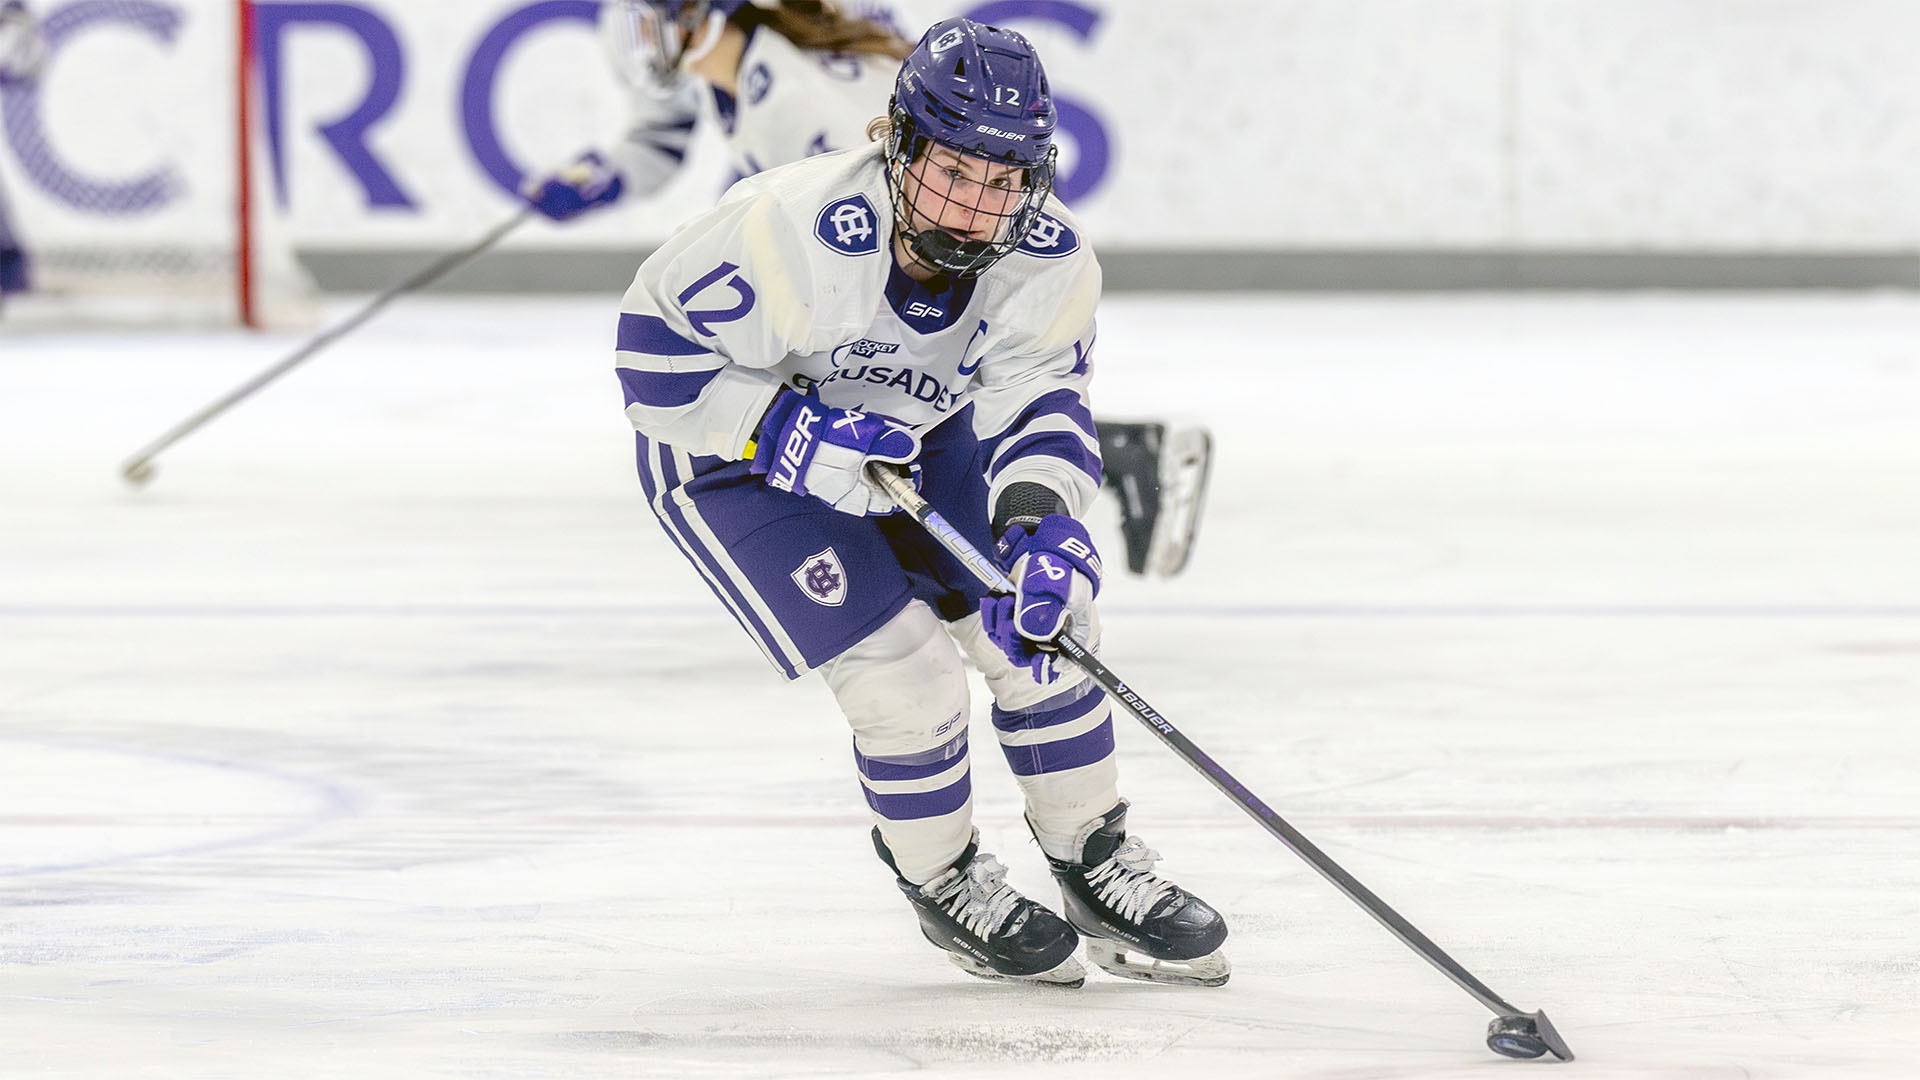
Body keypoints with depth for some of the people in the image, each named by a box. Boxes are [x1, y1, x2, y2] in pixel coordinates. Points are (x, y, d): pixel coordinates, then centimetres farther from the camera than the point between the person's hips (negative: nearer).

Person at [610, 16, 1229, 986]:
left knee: (1041, 628, -3)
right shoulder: (791, 231, -37)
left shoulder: (1050, 264, -21)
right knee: (905, 679, -14)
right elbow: (656, 347, -28)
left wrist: (1041, 525, -43)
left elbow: (1041, 407, -23)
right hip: (733, 455, -5)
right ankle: (941, 883, 13)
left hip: (915, 431, 5)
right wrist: (791, 436, -35)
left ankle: (1096, 866, 17)